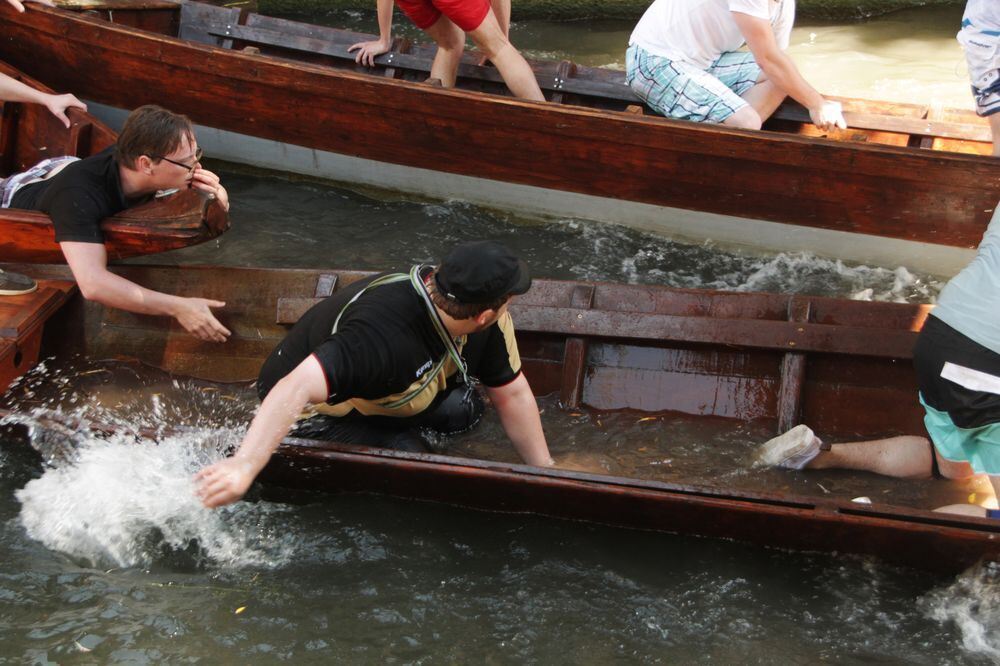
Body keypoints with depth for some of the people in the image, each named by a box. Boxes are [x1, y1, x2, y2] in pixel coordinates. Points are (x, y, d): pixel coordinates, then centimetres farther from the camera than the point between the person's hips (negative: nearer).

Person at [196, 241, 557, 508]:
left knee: (462, 408, -9)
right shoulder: (383, 336, -45)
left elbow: (513, 395, -5)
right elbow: (297, 388, -56)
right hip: (319, 406, -8)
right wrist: (243, 465, -68)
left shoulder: (488, 322, -18)